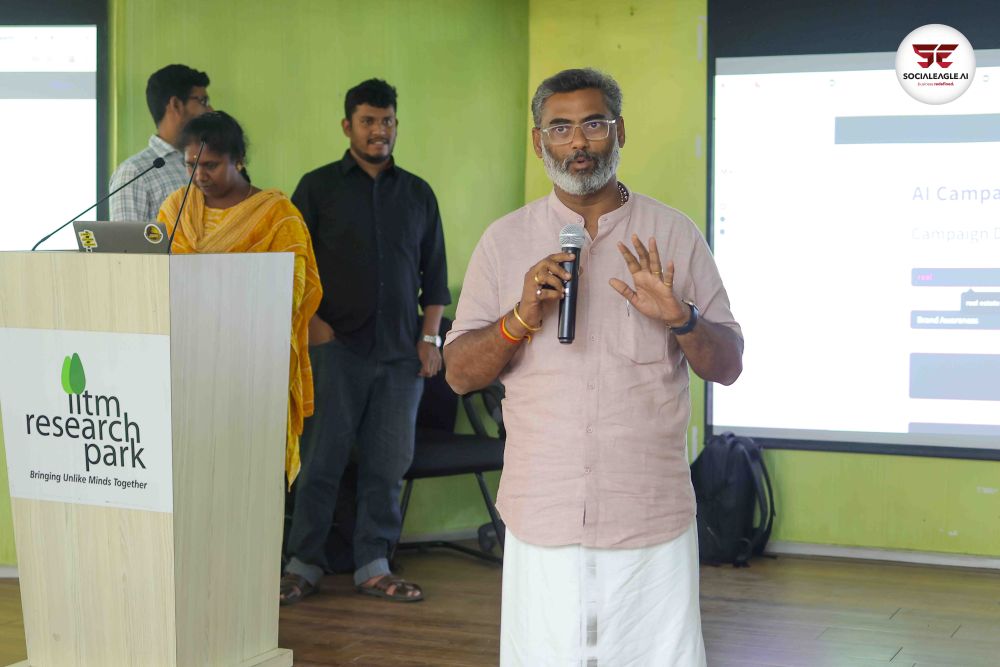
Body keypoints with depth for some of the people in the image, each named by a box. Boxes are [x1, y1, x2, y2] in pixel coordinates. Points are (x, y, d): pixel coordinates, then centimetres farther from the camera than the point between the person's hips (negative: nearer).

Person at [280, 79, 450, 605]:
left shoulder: (418, 193, 14)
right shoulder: (318, 187, 5)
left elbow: (434, 272, 15)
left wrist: (430, 336, 6)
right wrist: (313, 322, -8)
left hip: (401, 352, 3)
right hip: (337, 345, -3)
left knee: (388, 463, 4)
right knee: (321, 459, -2)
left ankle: (374, 566, 13)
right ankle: (303, 564, 8)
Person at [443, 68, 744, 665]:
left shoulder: (675, 235, 5)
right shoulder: (505, 240, 7)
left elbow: (728, 366, 5)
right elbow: (459, 373, 4)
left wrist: (681, 319, -15)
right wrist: (521, 317, -13)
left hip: (653, 517, 0)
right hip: (543, 518, 1)